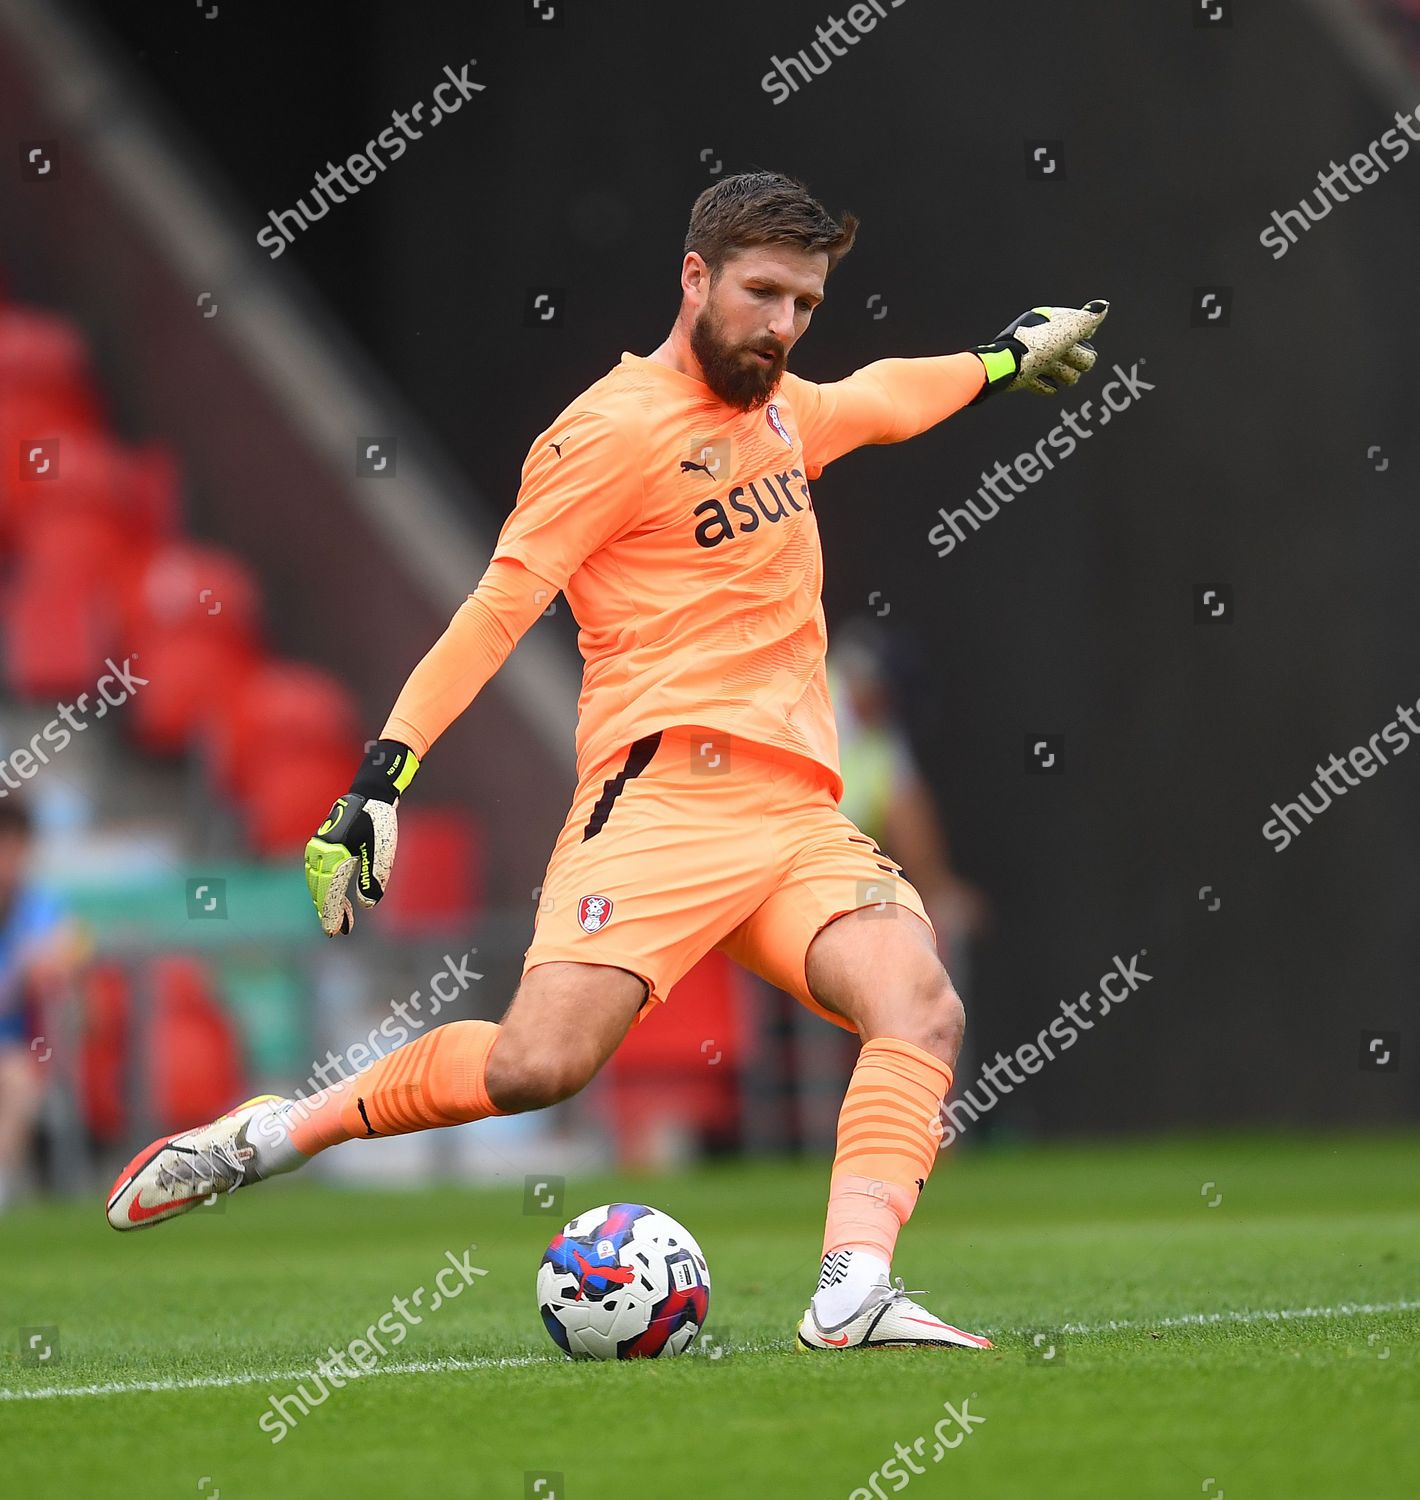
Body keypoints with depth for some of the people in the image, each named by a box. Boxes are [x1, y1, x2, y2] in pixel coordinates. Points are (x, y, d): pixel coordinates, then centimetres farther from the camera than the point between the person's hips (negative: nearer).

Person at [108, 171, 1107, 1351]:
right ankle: (270, 1136, -3)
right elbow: (499, 605, -8)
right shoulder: (618, 428, -4)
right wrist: (382, 779, -14)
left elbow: (874, 400, 45)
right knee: (541, 1064, -23)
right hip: (665, 795, -7)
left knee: (922, 1010, -20)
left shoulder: (777, 405, 20)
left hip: (800, 812, 7)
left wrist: (1005, 357, 54)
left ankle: (853, 1296, -30)